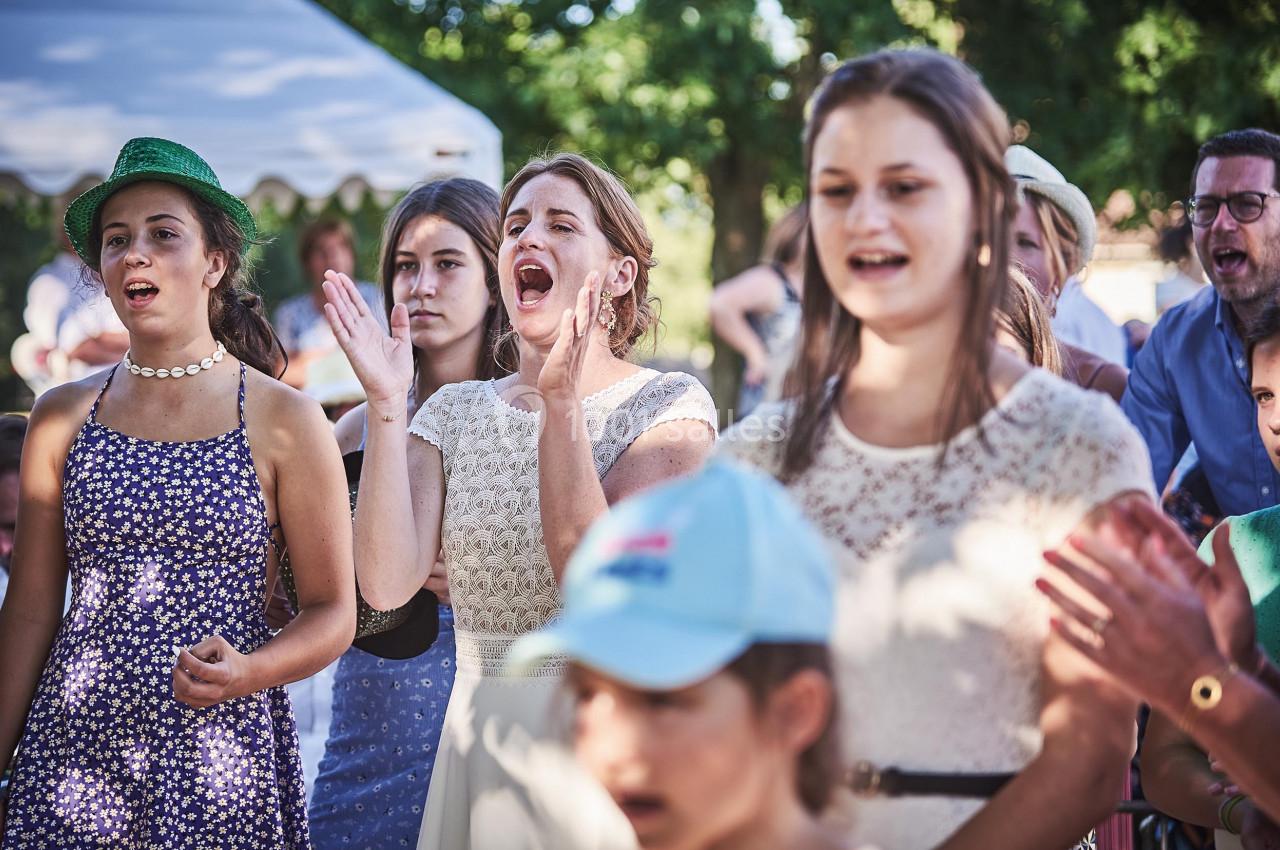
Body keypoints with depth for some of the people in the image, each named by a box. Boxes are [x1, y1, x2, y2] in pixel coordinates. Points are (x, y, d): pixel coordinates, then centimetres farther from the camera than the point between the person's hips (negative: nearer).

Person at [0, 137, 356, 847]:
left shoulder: (286, 422, -2)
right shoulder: (63, 417, 6)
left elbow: (333, 612, 0)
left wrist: (246, 673, -18)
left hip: (223, 757, -2)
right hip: (75, 748, 2)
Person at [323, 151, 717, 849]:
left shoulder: (669, 405, -6)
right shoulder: (456, 412, 5)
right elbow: (387, 584, -10)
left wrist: (561, 400, -25)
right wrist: (386, 402, -14)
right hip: (479, 746, 4)